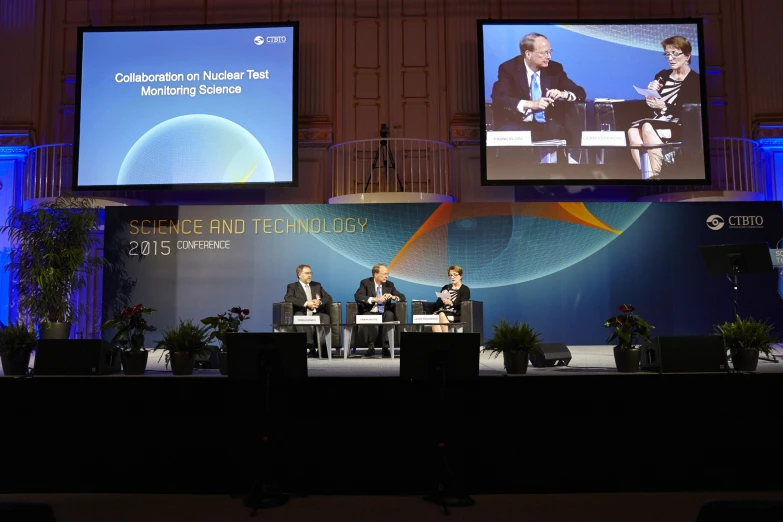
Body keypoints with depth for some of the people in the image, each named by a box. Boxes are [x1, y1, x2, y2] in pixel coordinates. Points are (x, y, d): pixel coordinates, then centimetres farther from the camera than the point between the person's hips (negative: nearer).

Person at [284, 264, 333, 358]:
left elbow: (328, 298, 18)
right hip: (302, 314, -3)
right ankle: (311, 348, -42)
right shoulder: (292, 286, 15)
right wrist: (306, 303, -16)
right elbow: (288, 298, -6)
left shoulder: (317, 285, 27)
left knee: (326, 317, -31)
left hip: (316, 314, 3)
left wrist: (320, 301, -6)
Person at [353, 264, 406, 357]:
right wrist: (375, 299, -29)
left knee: (390, 314, -32)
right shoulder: (365, 283, -1)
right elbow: (357, 296, -17)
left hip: (384, 313, 2)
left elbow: (402, 297, 8)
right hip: (369, 313, -2)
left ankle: (385, 346, -28)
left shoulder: (389, 284, 9)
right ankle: (371, 346, -18)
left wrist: (393, 297, -16)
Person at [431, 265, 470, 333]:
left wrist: (451, 303, -25)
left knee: (442, 316, -36)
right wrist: (442, 298, -7)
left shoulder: (465, 289, 10)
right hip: (442, 312, 4)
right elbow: (437, 305, 15)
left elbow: (462, 306, -7)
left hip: (455, 315, -4)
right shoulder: (445, 288, 23)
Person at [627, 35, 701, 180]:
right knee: (633, 132, -28)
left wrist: (664, 106, -20)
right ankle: (648, 175, -34)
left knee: (648, 128, -35)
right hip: (658, 123, 5)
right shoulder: (662, 75, 15)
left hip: (682, 128, -5)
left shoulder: (695, 80, -2)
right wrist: (651, 92, -6)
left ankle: (655, 175, -30)